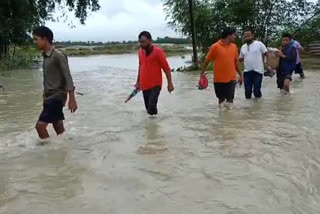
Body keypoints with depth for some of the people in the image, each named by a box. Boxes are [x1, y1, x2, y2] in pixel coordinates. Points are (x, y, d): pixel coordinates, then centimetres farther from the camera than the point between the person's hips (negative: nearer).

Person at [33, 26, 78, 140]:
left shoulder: (58, 56, -15)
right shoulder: (45, 56, 10)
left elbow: (68, 78, -18)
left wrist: (72, 99, -21)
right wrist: (45, 95, 19)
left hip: (56, 97, -8)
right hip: (49, 97, 8)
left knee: (40, 125, -12)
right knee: (58, 128, 13)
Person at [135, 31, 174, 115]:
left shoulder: (158, 51, -13)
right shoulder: (140, 51, 5)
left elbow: (166, 68, -9)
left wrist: (170, 83, -10)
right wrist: (138, 81, 20)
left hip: (155, 85, -6)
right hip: (144, 85, 6)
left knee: (151, 106, -19)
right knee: (148, 107, 11)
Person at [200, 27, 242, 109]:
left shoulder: (234, 46, 4)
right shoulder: (215, 46, -10)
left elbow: (236, 61, 12)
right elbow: (207, 60, -2)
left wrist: (240, 74, 14)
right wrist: (202, 72, -1)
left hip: (231, 78, 2)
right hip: (219, 79, -2)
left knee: (230, 99, 2)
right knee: (221, 98, 12)